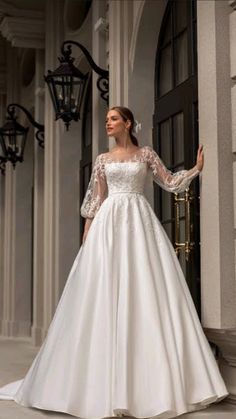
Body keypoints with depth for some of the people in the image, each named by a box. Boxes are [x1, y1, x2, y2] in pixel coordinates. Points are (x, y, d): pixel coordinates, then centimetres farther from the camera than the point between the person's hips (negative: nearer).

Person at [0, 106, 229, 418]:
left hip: (139, 222, -1)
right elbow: (96, 199, 12)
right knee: (107, 292, -5)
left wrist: (197, 168, 2)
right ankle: (108, 382, 1)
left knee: (146, 289, -8)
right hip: (109, 224, 1)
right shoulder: (103, 159, 14)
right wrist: (86, 234, 5)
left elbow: (171, 183, 12)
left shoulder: (146, 154, 11)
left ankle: (149, 380, -3)